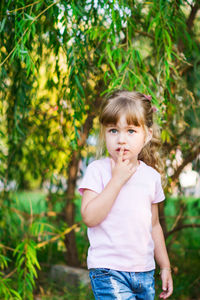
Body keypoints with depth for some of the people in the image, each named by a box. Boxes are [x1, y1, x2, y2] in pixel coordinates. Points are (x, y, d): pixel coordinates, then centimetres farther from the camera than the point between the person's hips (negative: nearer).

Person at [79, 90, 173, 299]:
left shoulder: (151, 175, 7)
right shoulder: (97, 170, -7)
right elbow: (90, 217, -19)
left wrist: (165, 266, 19)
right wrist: (117, 179, -19)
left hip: (145, 273, 5)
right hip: (107, 270, -5)